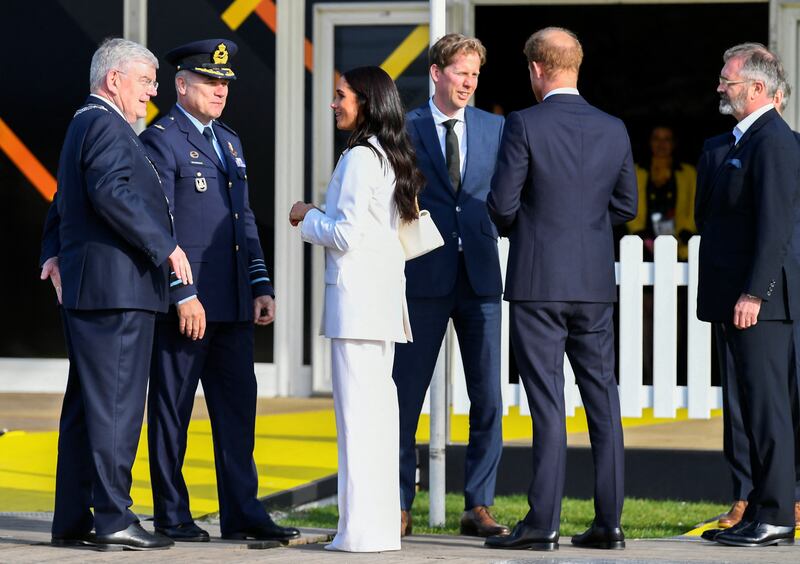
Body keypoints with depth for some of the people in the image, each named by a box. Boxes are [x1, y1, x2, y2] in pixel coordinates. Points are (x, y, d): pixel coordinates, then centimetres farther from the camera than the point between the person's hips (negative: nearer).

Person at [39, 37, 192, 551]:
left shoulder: (85, 125, 22)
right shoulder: (106, 125, -11)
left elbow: (65, 201, 28)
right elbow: (112, 192, -25)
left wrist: (55, 252, 17)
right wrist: (166, 245, -22)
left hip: (87, 288, 11)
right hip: (115, 287, -11)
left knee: (88, 406, 11)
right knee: (116, 403, -10)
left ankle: (73, 519, 14)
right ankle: (112, 518, -10)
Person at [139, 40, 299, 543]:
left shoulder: (230, 142, 18)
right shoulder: (161, 140, -7)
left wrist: (261, 285, 11)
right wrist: (183, 295, -18)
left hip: (233, 305, 8)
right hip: (184, 303, -8)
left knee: (238, 407, 6)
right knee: (172, 410, 1)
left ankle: (242, 513, 10)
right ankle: (171, 516, 8)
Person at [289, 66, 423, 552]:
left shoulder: (359, 158, -13)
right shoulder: (392, 157, 15)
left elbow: (347, 235, -16)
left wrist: (308, 218, 0)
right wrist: (319, 219, 19)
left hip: (357, 295, -9)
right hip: (384, 296, 9)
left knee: (357, 409, -8)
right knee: (379, 407, 10)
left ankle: (362, 529, -8)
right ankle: (383, 522, 11)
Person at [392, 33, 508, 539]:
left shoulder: (495, 128, 10)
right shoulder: (405, 130, 2)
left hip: (479, 274, 2)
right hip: (424, 277, -2)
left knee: (489, 398, 2)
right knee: (406, 394, 2)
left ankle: (479, 507, 9)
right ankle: (399, 505, 10)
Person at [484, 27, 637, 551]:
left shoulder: (524, 125, -10)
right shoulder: (614, 130, 4)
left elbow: (502, 204, -10)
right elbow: (626, 204, 12)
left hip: (538, 280, -4)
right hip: (596, 282, 4)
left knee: (547, 402, -4)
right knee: (602, 396, 8)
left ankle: (543, 523, -3)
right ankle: (609, 521, 9)